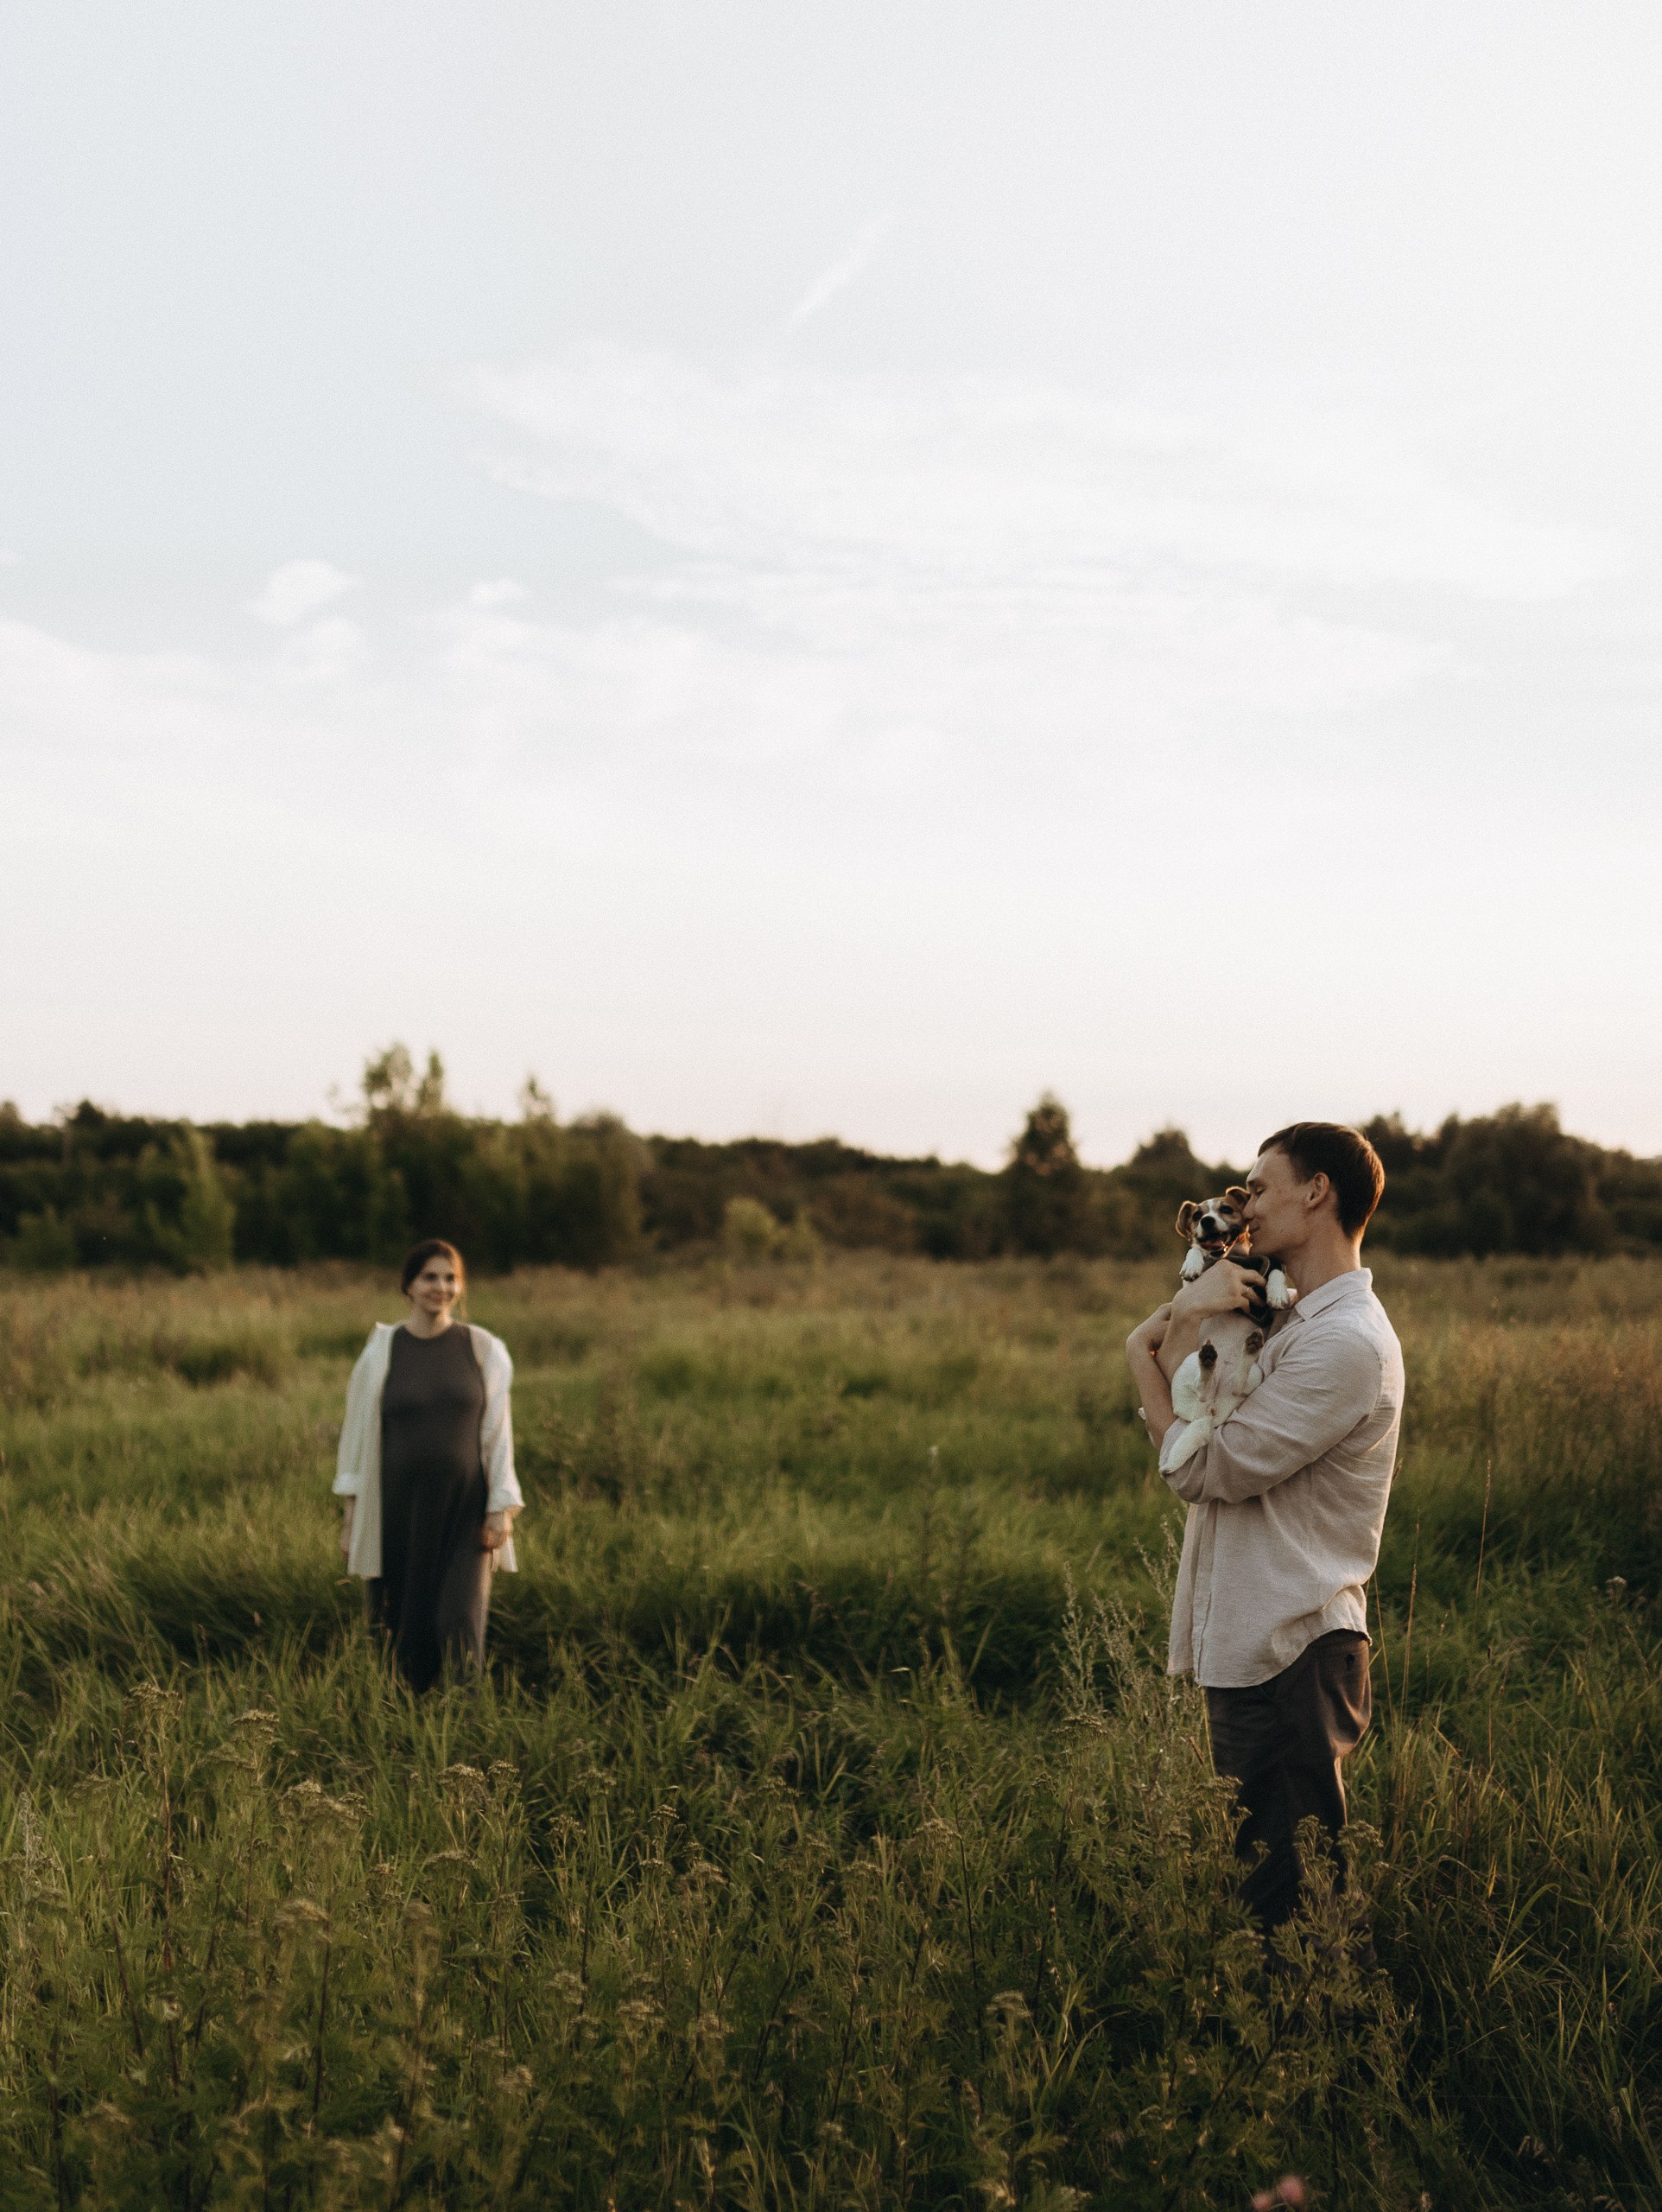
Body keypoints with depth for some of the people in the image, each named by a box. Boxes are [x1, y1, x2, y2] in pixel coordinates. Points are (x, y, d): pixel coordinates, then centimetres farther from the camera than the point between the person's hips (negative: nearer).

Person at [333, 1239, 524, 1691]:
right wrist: (352, 1515, 3)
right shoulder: (380, 1352, -1)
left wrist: (502, 1509, -6)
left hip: (465, 1507, 0)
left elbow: (498, 1431, 1)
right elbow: (359, 1433, 4)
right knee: (407, 1624, 7)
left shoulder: (483, 1349, 0)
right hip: (400, 1509, 1)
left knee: (458, 1625, -12)